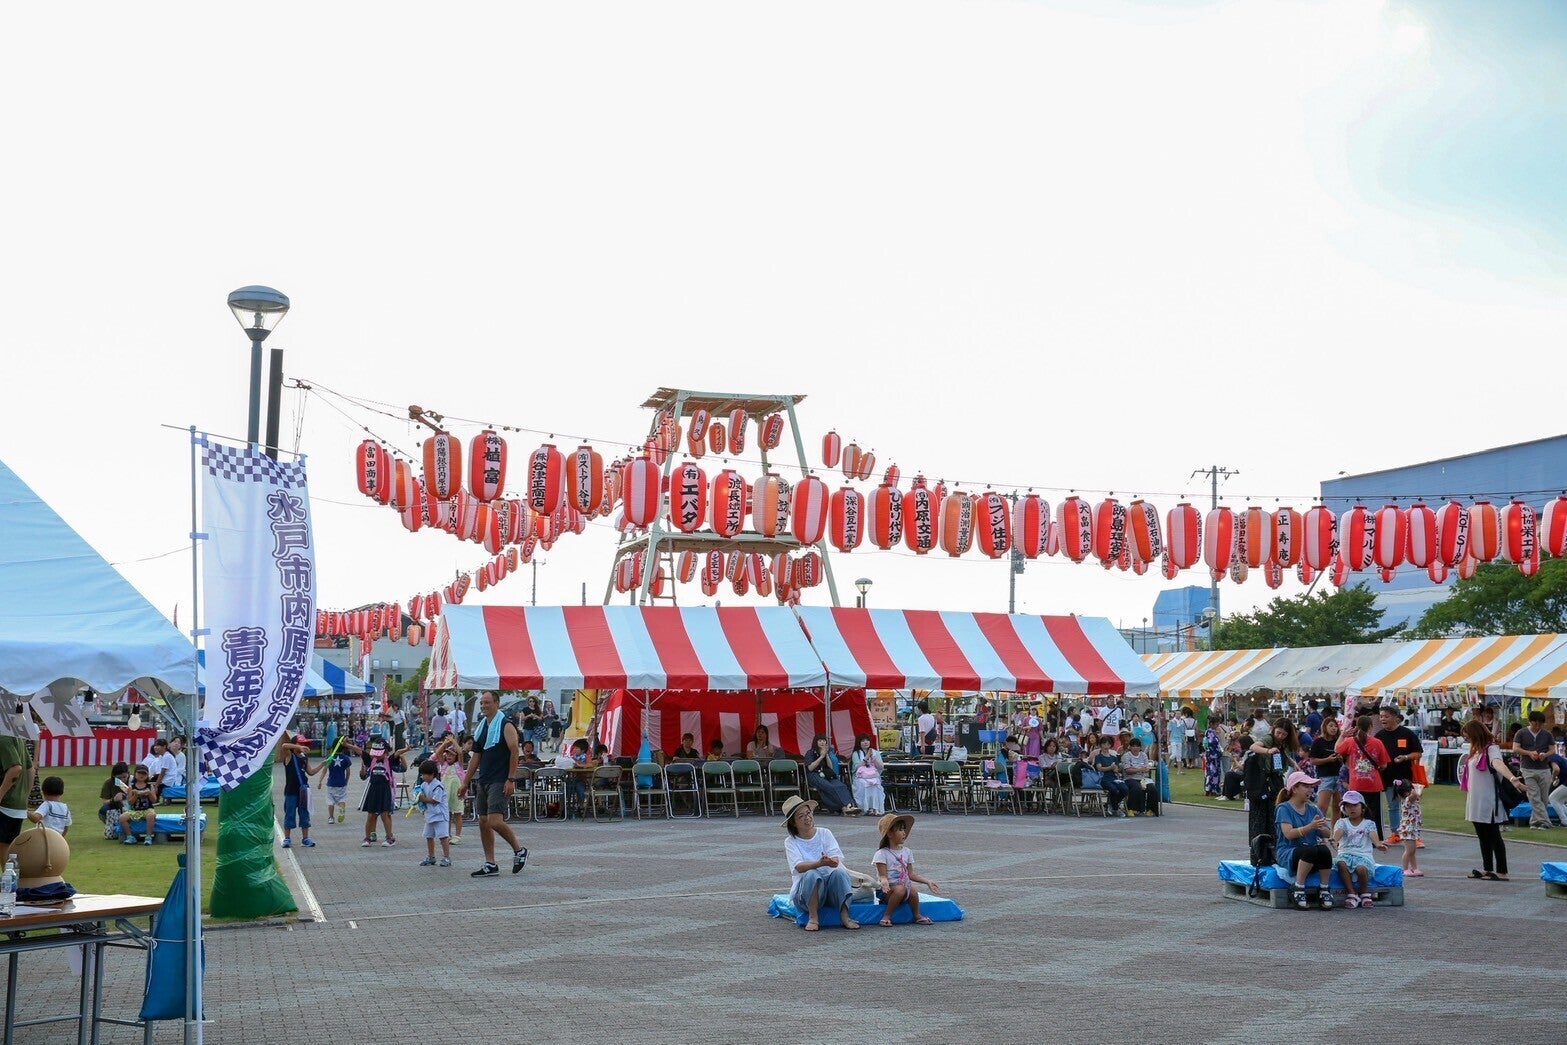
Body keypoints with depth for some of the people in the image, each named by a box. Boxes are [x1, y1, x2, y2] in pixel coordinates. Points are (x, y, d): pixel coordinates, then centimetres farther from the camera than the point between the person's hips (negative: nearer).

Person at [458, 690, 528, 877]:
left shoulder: (506, 726, -7)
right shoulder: (480, 728, 15)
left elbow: (514, 752, -13)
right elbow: (476, 757, 19)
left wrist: (511, 780, -19)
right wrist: (466, 783, 16)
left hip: (500, 782, -8)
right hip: (482, 781, 8)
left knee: (495, 821, -16)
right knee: (483, 822, 6)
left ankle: (519, 850, 5)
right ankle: (490, 864, 12)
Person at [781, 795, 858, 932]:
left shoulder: (824, 833, 9)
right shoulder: (790, 842, 2)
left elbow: (836, 859, -6)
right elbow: (799, 867, -16)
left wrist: (831, 861, -32)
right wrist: (820, 863, -35)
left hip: (830, 885, 2)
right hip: (805, 892, -2)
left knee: (839, 872, -29)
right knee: (811, 875, -34)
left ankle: (845, 916, -28)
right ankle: (813, 918, -25)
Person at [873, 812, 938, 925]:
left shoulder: (906, 852, 11)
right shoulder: (882, 854, -7)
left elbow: (911, 874, 15)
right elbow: (883, 876, -13)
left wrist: (927, 881, 7)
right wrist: (884, 881, -36)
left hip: (905, 886, 4)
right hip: (888, 890, -4)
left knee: (913, 890, -30)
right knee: (900, 889, -36)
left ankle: (917, 915, -6)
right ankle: (887, 916, -20)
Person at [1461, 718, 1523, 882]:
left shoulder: (1491, 749, -14)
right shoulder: (1476, 750, 12)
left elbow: (1498, 764, -35)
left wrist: (1511, 778, -52)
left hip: (1488, 802, -9)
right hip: (1476, 803, 9)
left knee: (1494, 836, -4)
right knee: (1483, 836, 14)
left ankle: (1502, 872, 0)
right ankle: (1488, 870, 22)